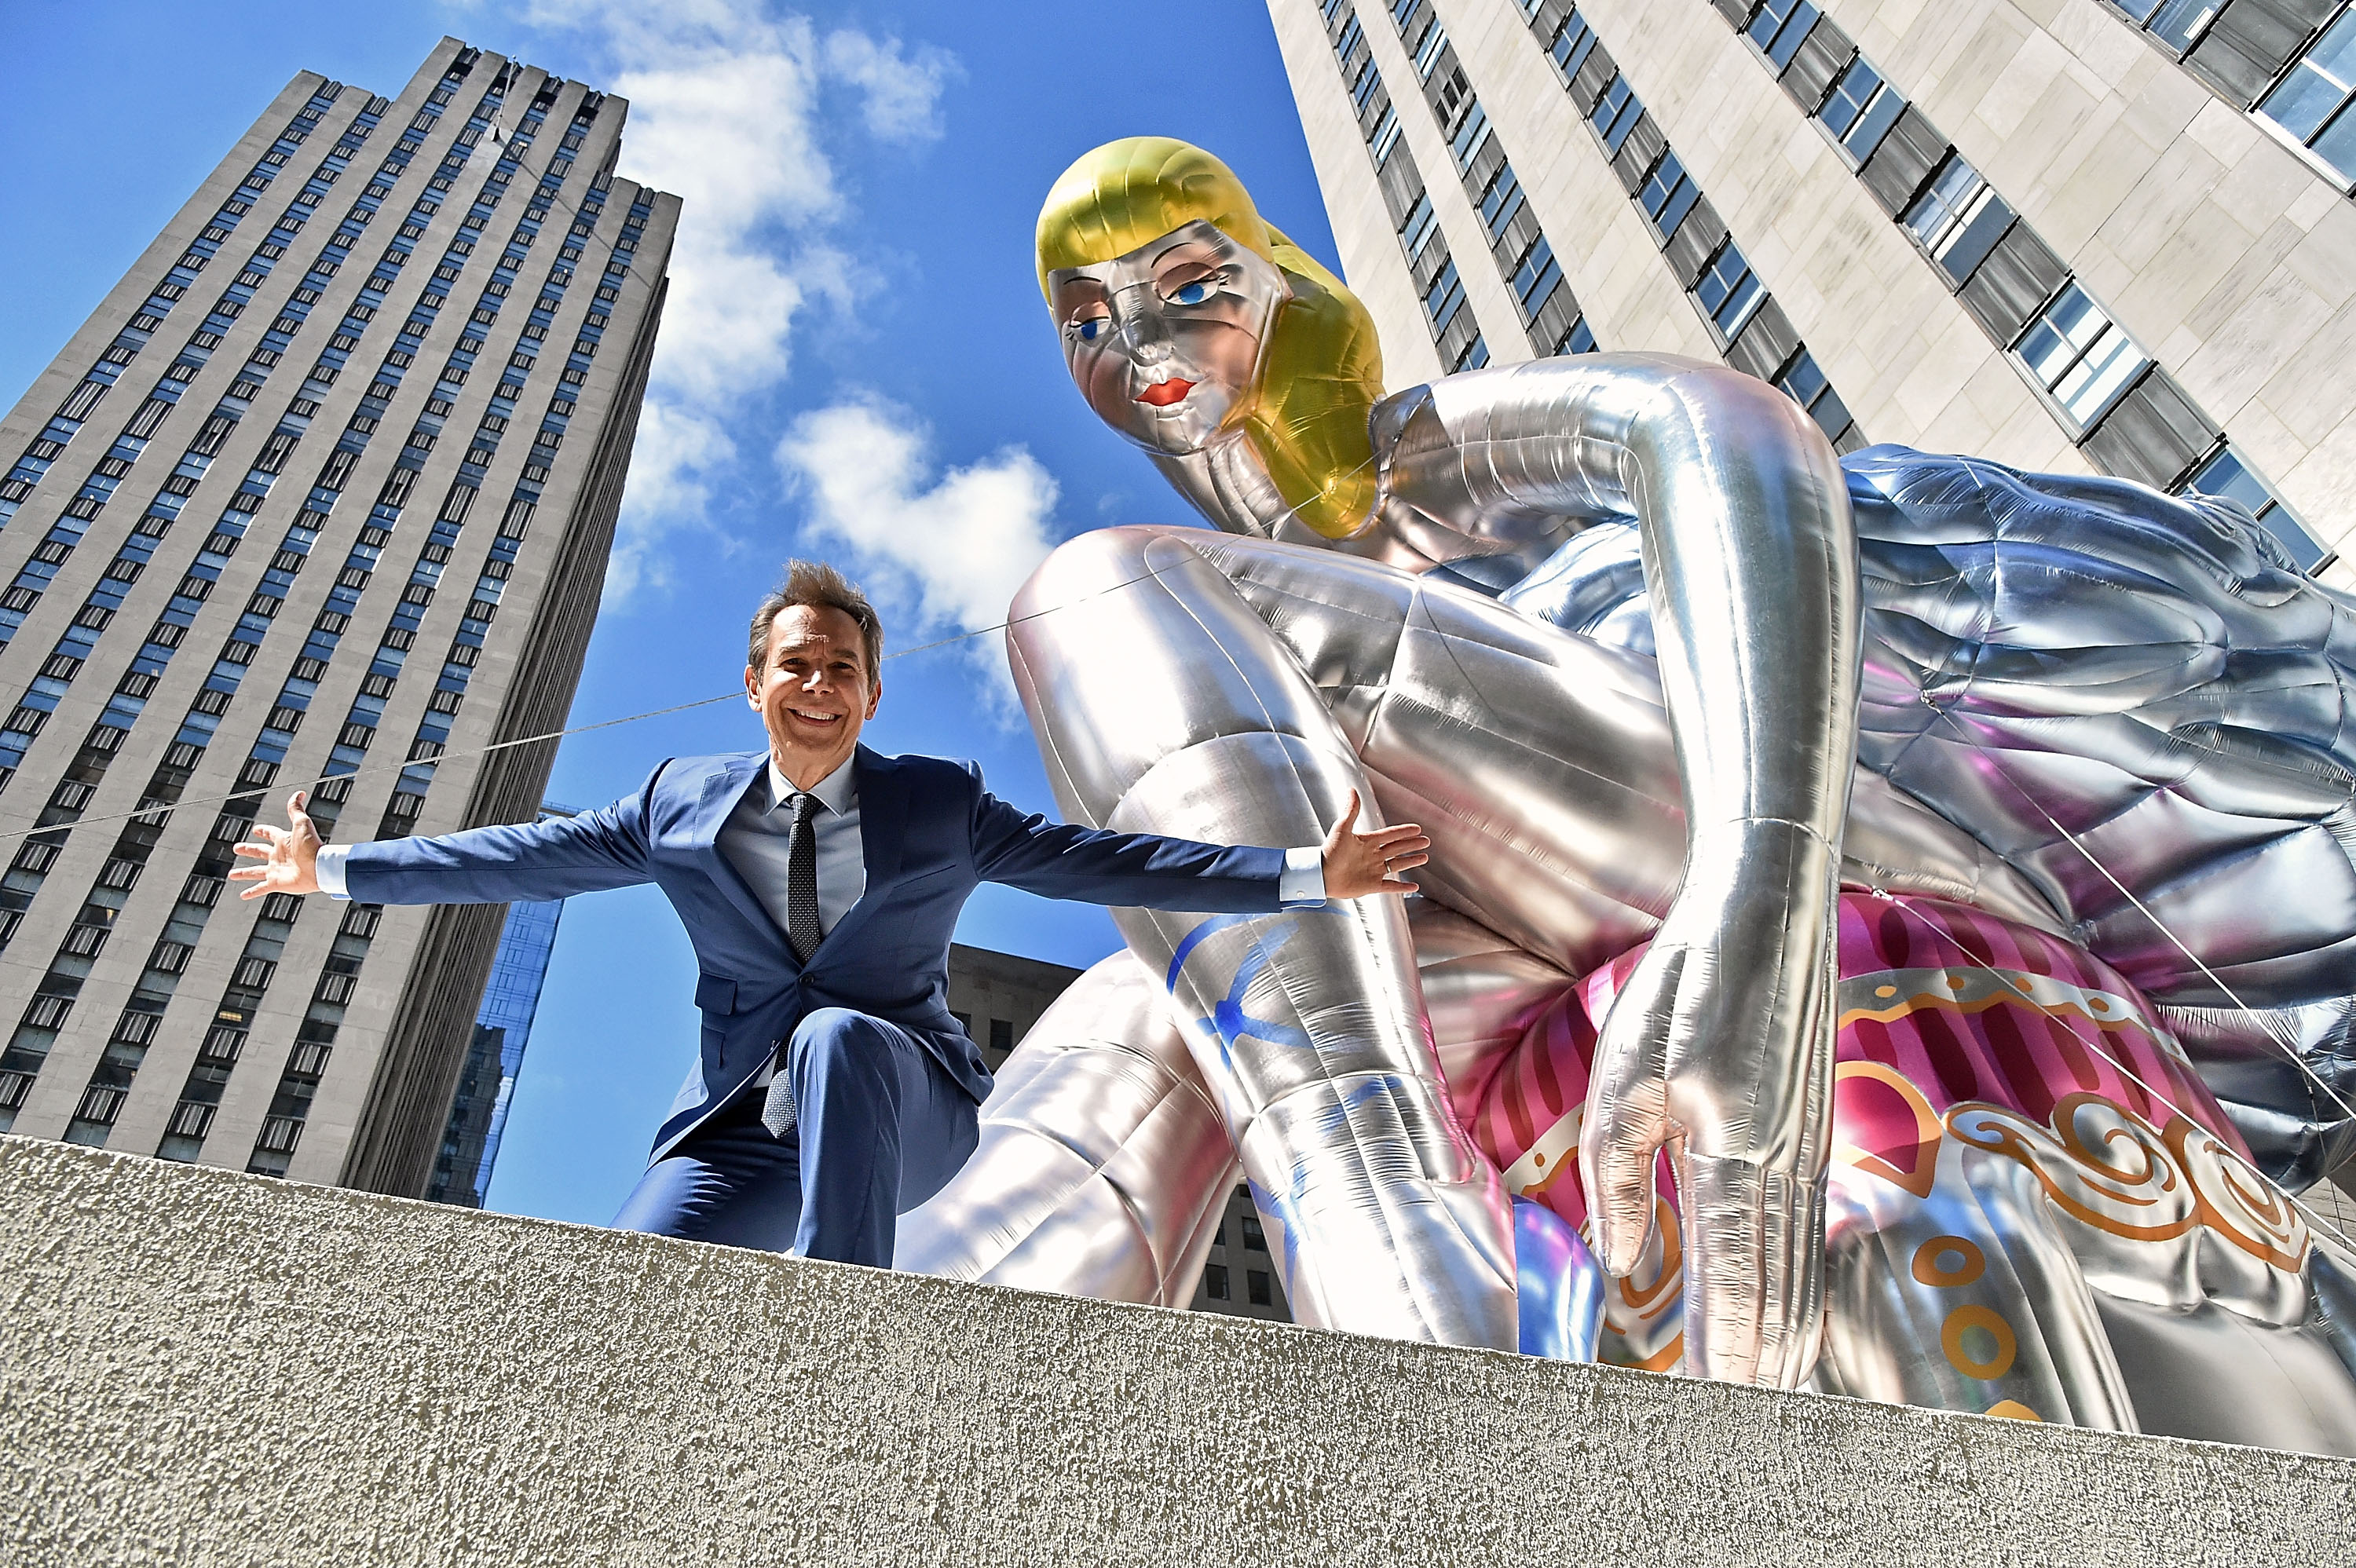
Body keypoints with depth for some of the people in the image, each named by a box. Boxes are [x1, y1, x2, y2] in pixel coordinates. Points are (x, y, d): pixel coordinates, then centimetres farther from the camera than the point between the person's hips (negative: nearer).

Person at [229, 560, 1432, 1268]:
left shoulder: (939, 803, 2)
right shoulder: (682, 800, 8)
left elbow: (1106, 863, -2)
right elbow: (529, 856, 14)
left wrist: (1308, 873, -9)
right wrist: (338, 870, 16)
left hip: (900, 1108, -2)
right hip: (744, 1127, 2)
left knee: (836, 1038, -35)